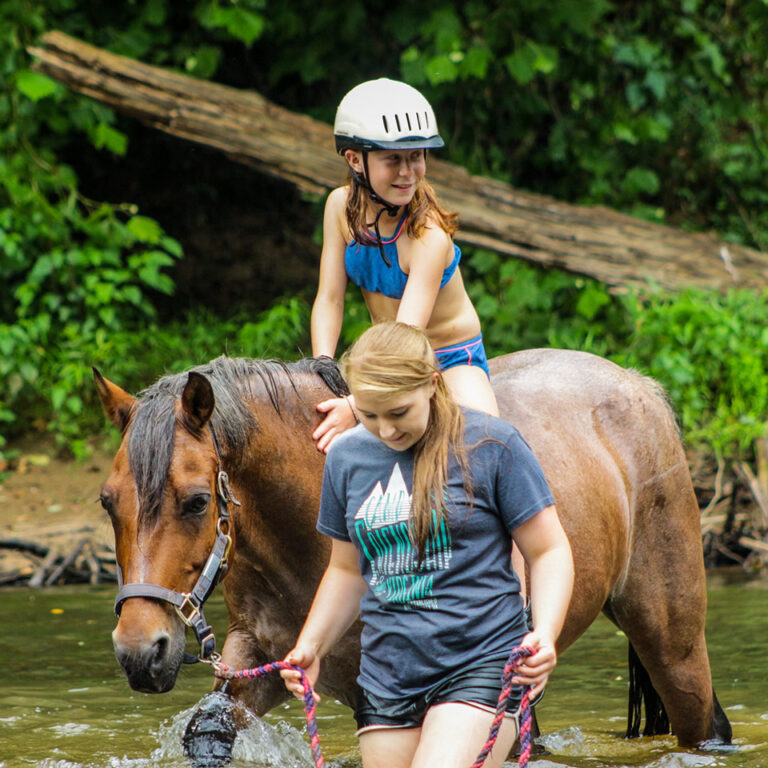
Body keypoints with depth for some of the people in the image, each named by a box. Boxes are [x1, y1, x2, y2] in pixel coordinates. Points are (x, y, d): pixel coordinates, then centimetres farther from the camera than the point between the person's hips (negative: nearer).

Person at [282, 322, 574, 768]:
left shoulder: (493, 444, -5)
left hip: (480, 665, -5)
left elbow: (549, 552, -2)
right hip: (386, 677, 6)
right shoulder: (346, 457, 9)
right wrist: (311, 647, 7)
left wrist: (545, 635, -19)